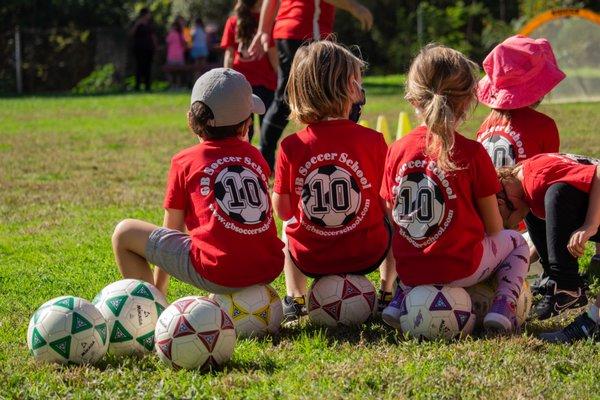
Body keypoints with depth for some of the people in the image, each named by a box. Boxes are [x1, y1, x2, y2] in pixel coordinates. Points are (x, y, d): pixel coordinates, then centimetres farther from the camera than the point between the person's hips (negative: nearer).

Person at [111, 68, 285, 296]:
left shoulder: (185, 162, 5)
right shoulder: (256, 157, 14)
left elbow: (171, 232, 12)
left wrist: (158, 291, 22)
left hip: (217, 271, -5)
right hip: (269, 268, 5)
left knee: (124, 233, 9)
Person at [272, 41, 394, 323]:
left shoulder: (291, 147, -12)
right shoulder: (372, 141, -13)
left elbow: (282, 210, -3)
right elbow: (389, 203, -5)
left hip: (309, 259, 1)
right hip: (367, 256, -1)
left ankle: (294, 300, 32)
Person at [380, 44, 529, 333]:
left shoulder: (397, 150, -2)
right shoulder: (472, 153, -11)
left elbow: (391, 215, 7)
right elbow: (493, 227, -5)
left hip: (408, 269, 4)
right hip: (461, 267, -4)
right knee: (516, 242, 24)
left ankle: (401, 299, 18)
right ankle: (503, 305, 2)